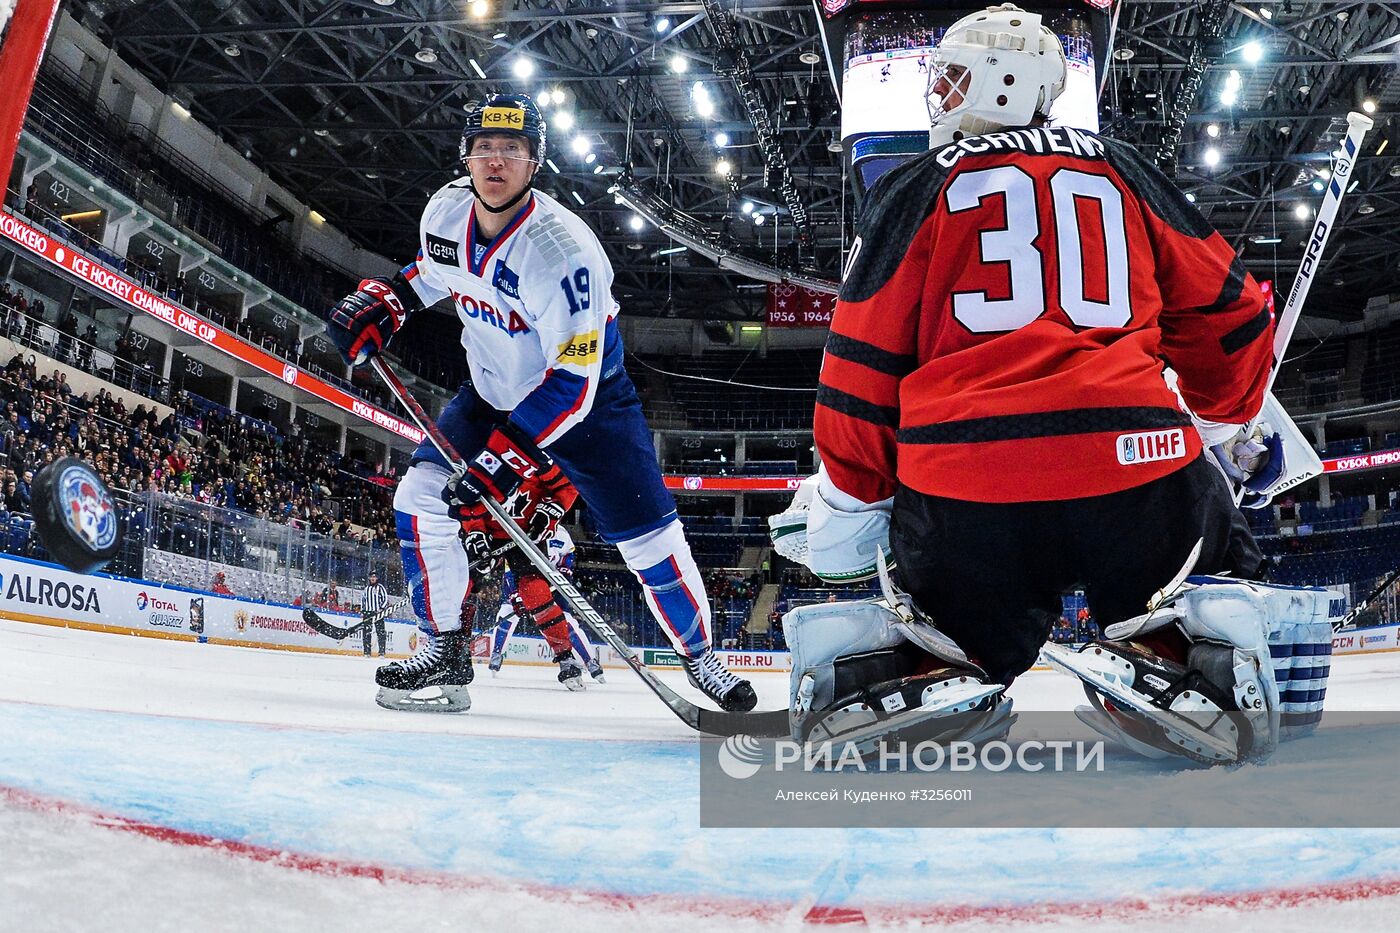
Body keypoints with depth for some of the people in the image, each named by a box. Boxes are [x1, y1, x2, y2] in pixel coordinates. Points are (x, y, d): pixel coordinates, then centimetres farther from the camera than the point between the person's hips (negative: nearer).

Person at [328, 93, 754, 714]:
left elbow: (572, 380, -32)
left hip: (585, 397, -5)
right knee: (421, 495, -10)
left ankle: (701, 656, 16)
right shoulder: (445, 211, -11)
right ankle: (444, 652, 2)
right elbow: (432, 272, 15)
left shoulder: (562, 248, -31)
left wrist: (507, 457, -37)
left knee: (647, 535, -6)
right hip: (492, 393, 6)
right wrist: (380, 303, -3)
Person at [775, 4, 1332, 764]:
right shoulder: (1123, 173, 18)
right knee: (1220, 575, 30)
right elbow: (1226, 310, 23)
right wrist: (1228, 426, 39)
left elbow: (862, 361, 5)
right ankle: (1162, 660, -3)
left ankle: (917, 678, -10)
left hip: (960, 487, 0)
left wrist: (848, 500, 15)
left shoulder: (915, 188, 10)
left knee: (963, 648, 25)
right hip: (1135, 465, 1)